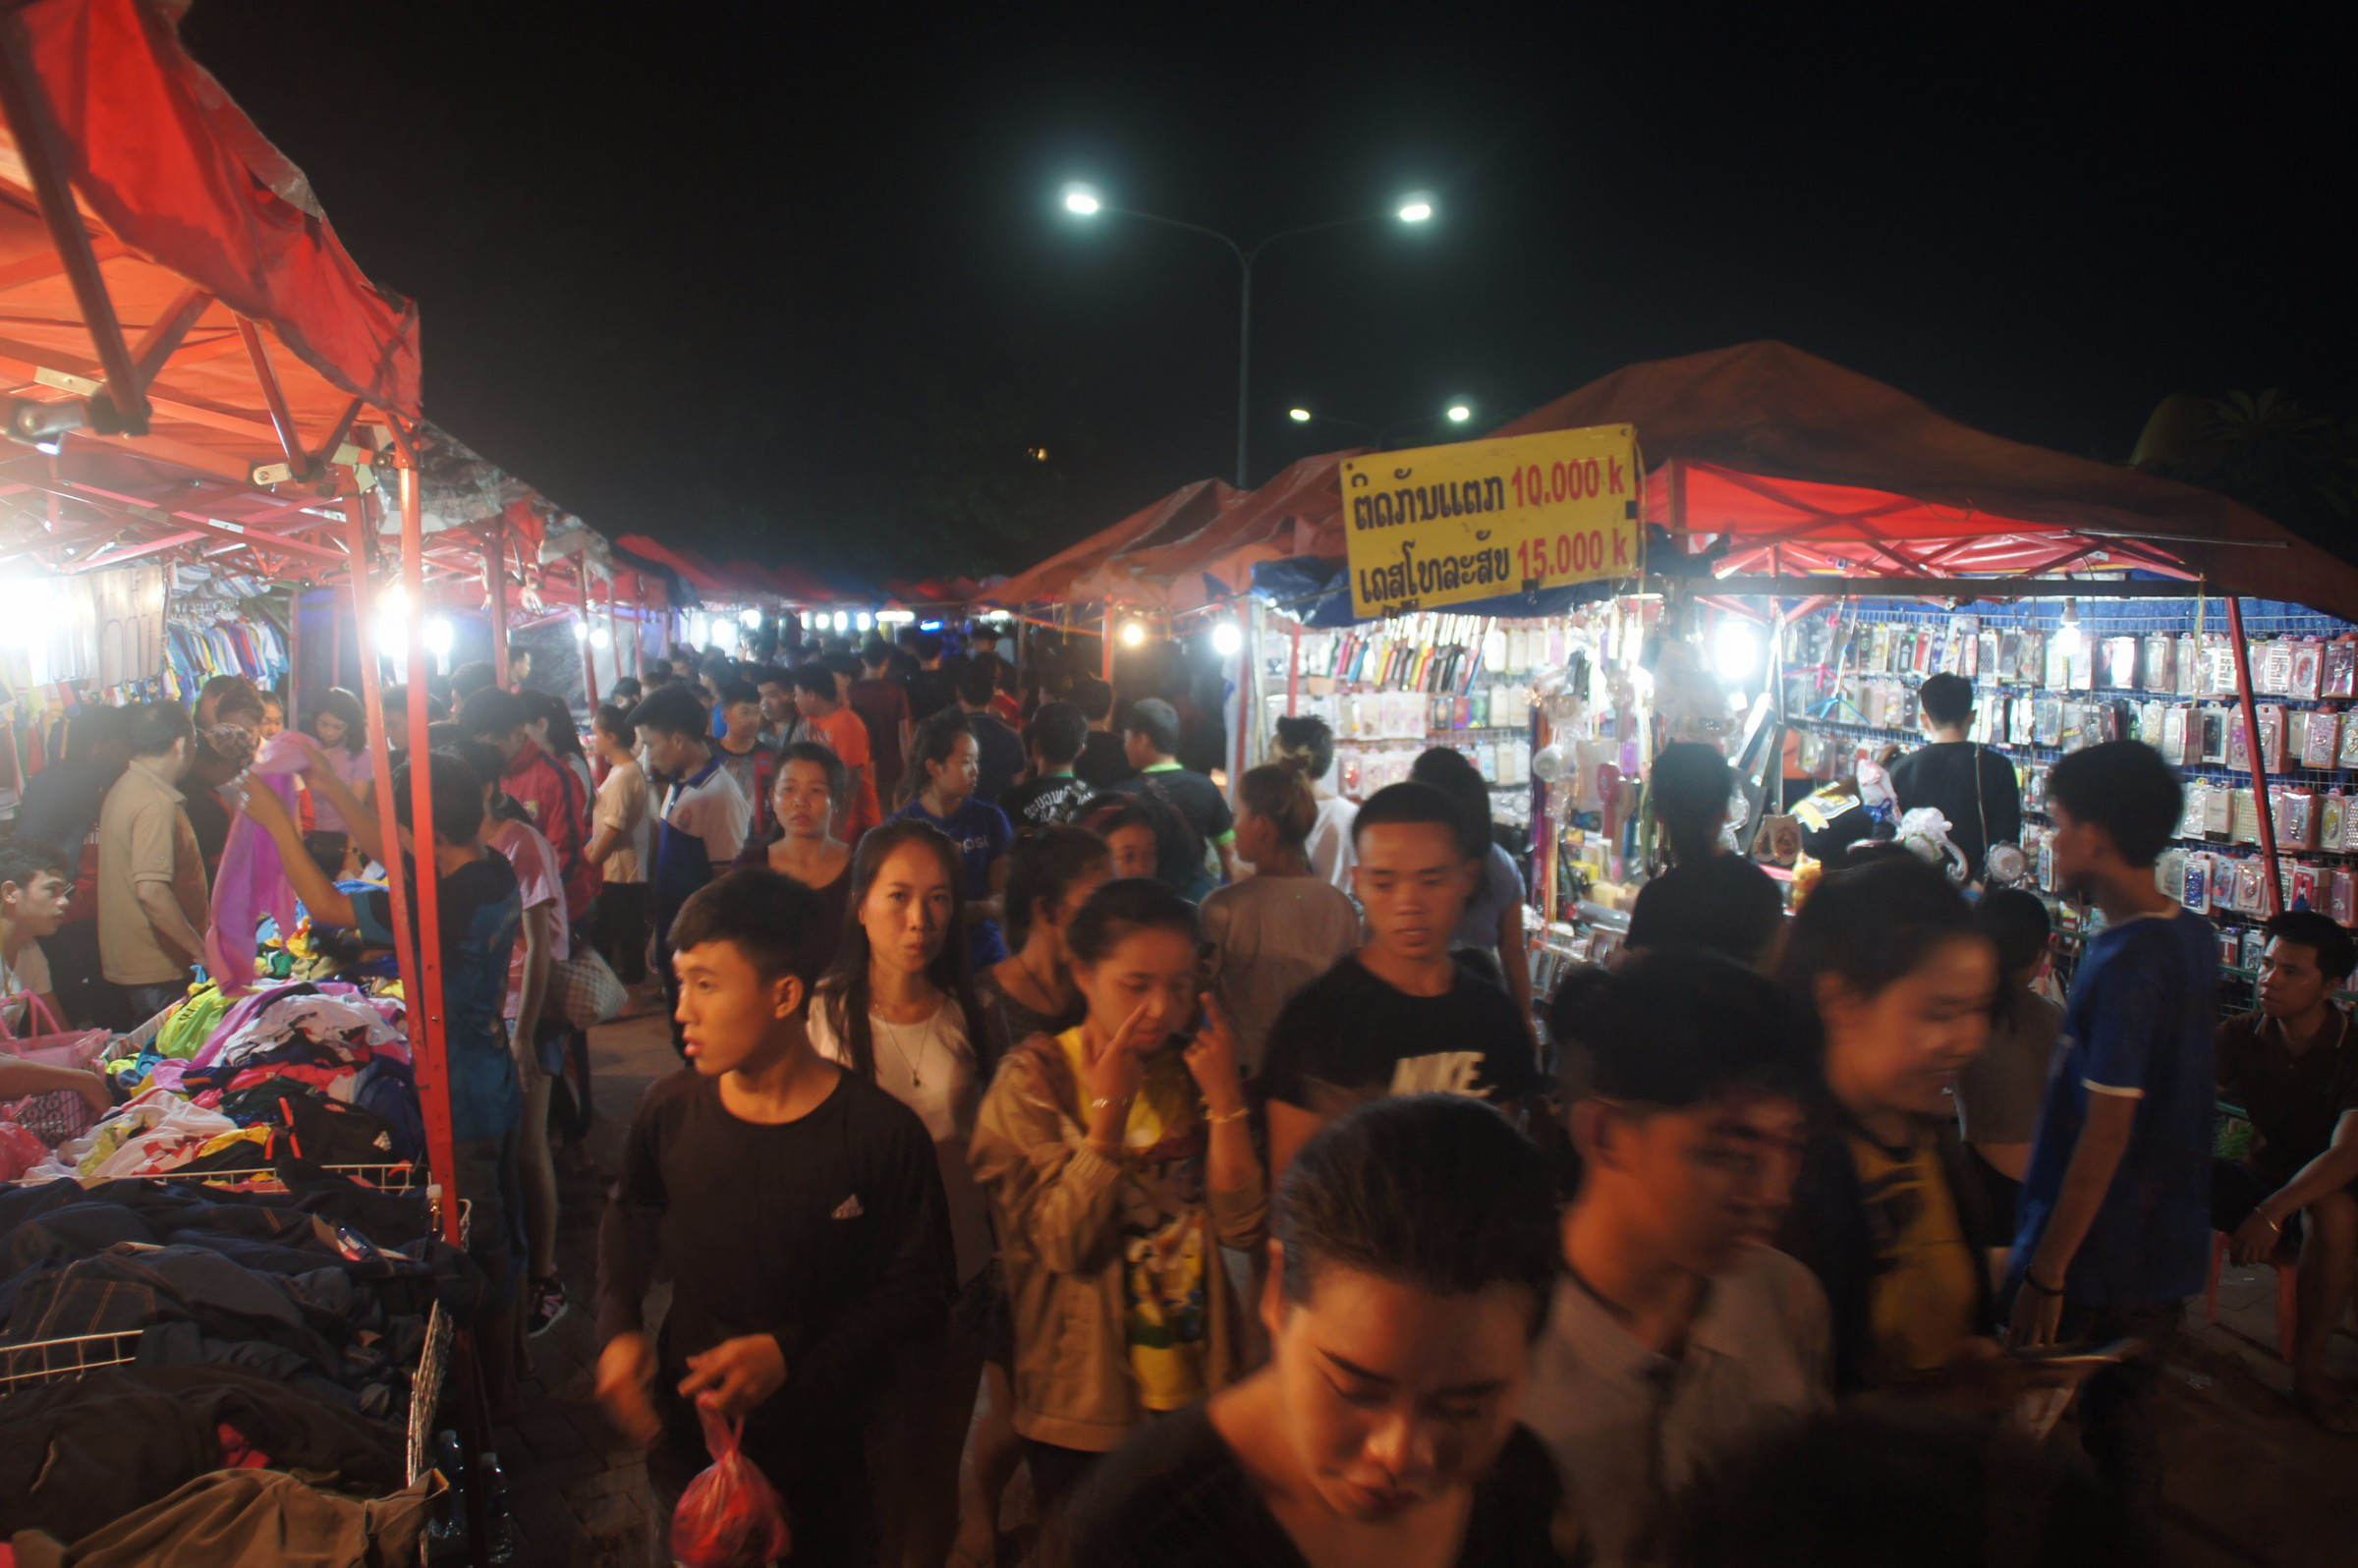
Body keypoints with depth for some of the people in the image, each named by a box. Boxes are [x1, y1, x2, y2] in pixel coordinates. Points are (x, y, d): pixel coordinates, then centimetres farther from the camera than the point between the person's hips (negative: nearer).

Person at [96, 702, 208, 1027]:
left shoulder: (124, 787, 10)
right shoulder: (156, 805, -21)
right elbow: (151, 891, -28)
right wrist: (202, 950, -21)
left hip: (126, 962, 10)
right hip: (157, 973, -10)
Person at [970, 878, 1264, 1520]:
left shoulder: (1195, 1069, 0)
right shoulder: (1034, 1080, -10)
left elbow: (1242, 1228, -9)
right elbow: (1065, 1244, -20)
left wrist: (1225, 1098, -18)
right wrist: (1110, 1107, -24)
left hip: (1196, 1393, 4)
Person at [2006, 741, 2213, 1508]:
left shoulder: (2123, 963, -23)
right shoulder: (2195, 938, 4)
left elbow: (2105, 1134, -24)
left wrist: (2046, 1273, -20)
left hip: (2097, 1264, -8)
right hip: (2169, 1251, 8)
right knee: (2125, 1428, 20)